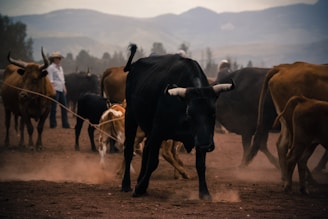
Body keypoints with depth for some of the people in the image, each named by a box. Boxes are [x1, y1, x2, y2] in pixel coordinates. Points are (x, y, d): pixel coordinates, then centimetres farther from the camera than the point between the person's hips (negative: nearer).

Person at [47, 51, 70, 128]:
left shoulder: (60, 68, 18)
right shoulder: (51, 68, -7)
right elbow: (50, 80, -13)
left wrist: (64, 88, 17)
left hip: (61, 90, 8)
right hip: (55, 90, -8)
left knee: (64, 107, 8)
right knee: (53, 107, -2)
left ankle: (65, 124, 12)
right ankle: (53, 124, 4)